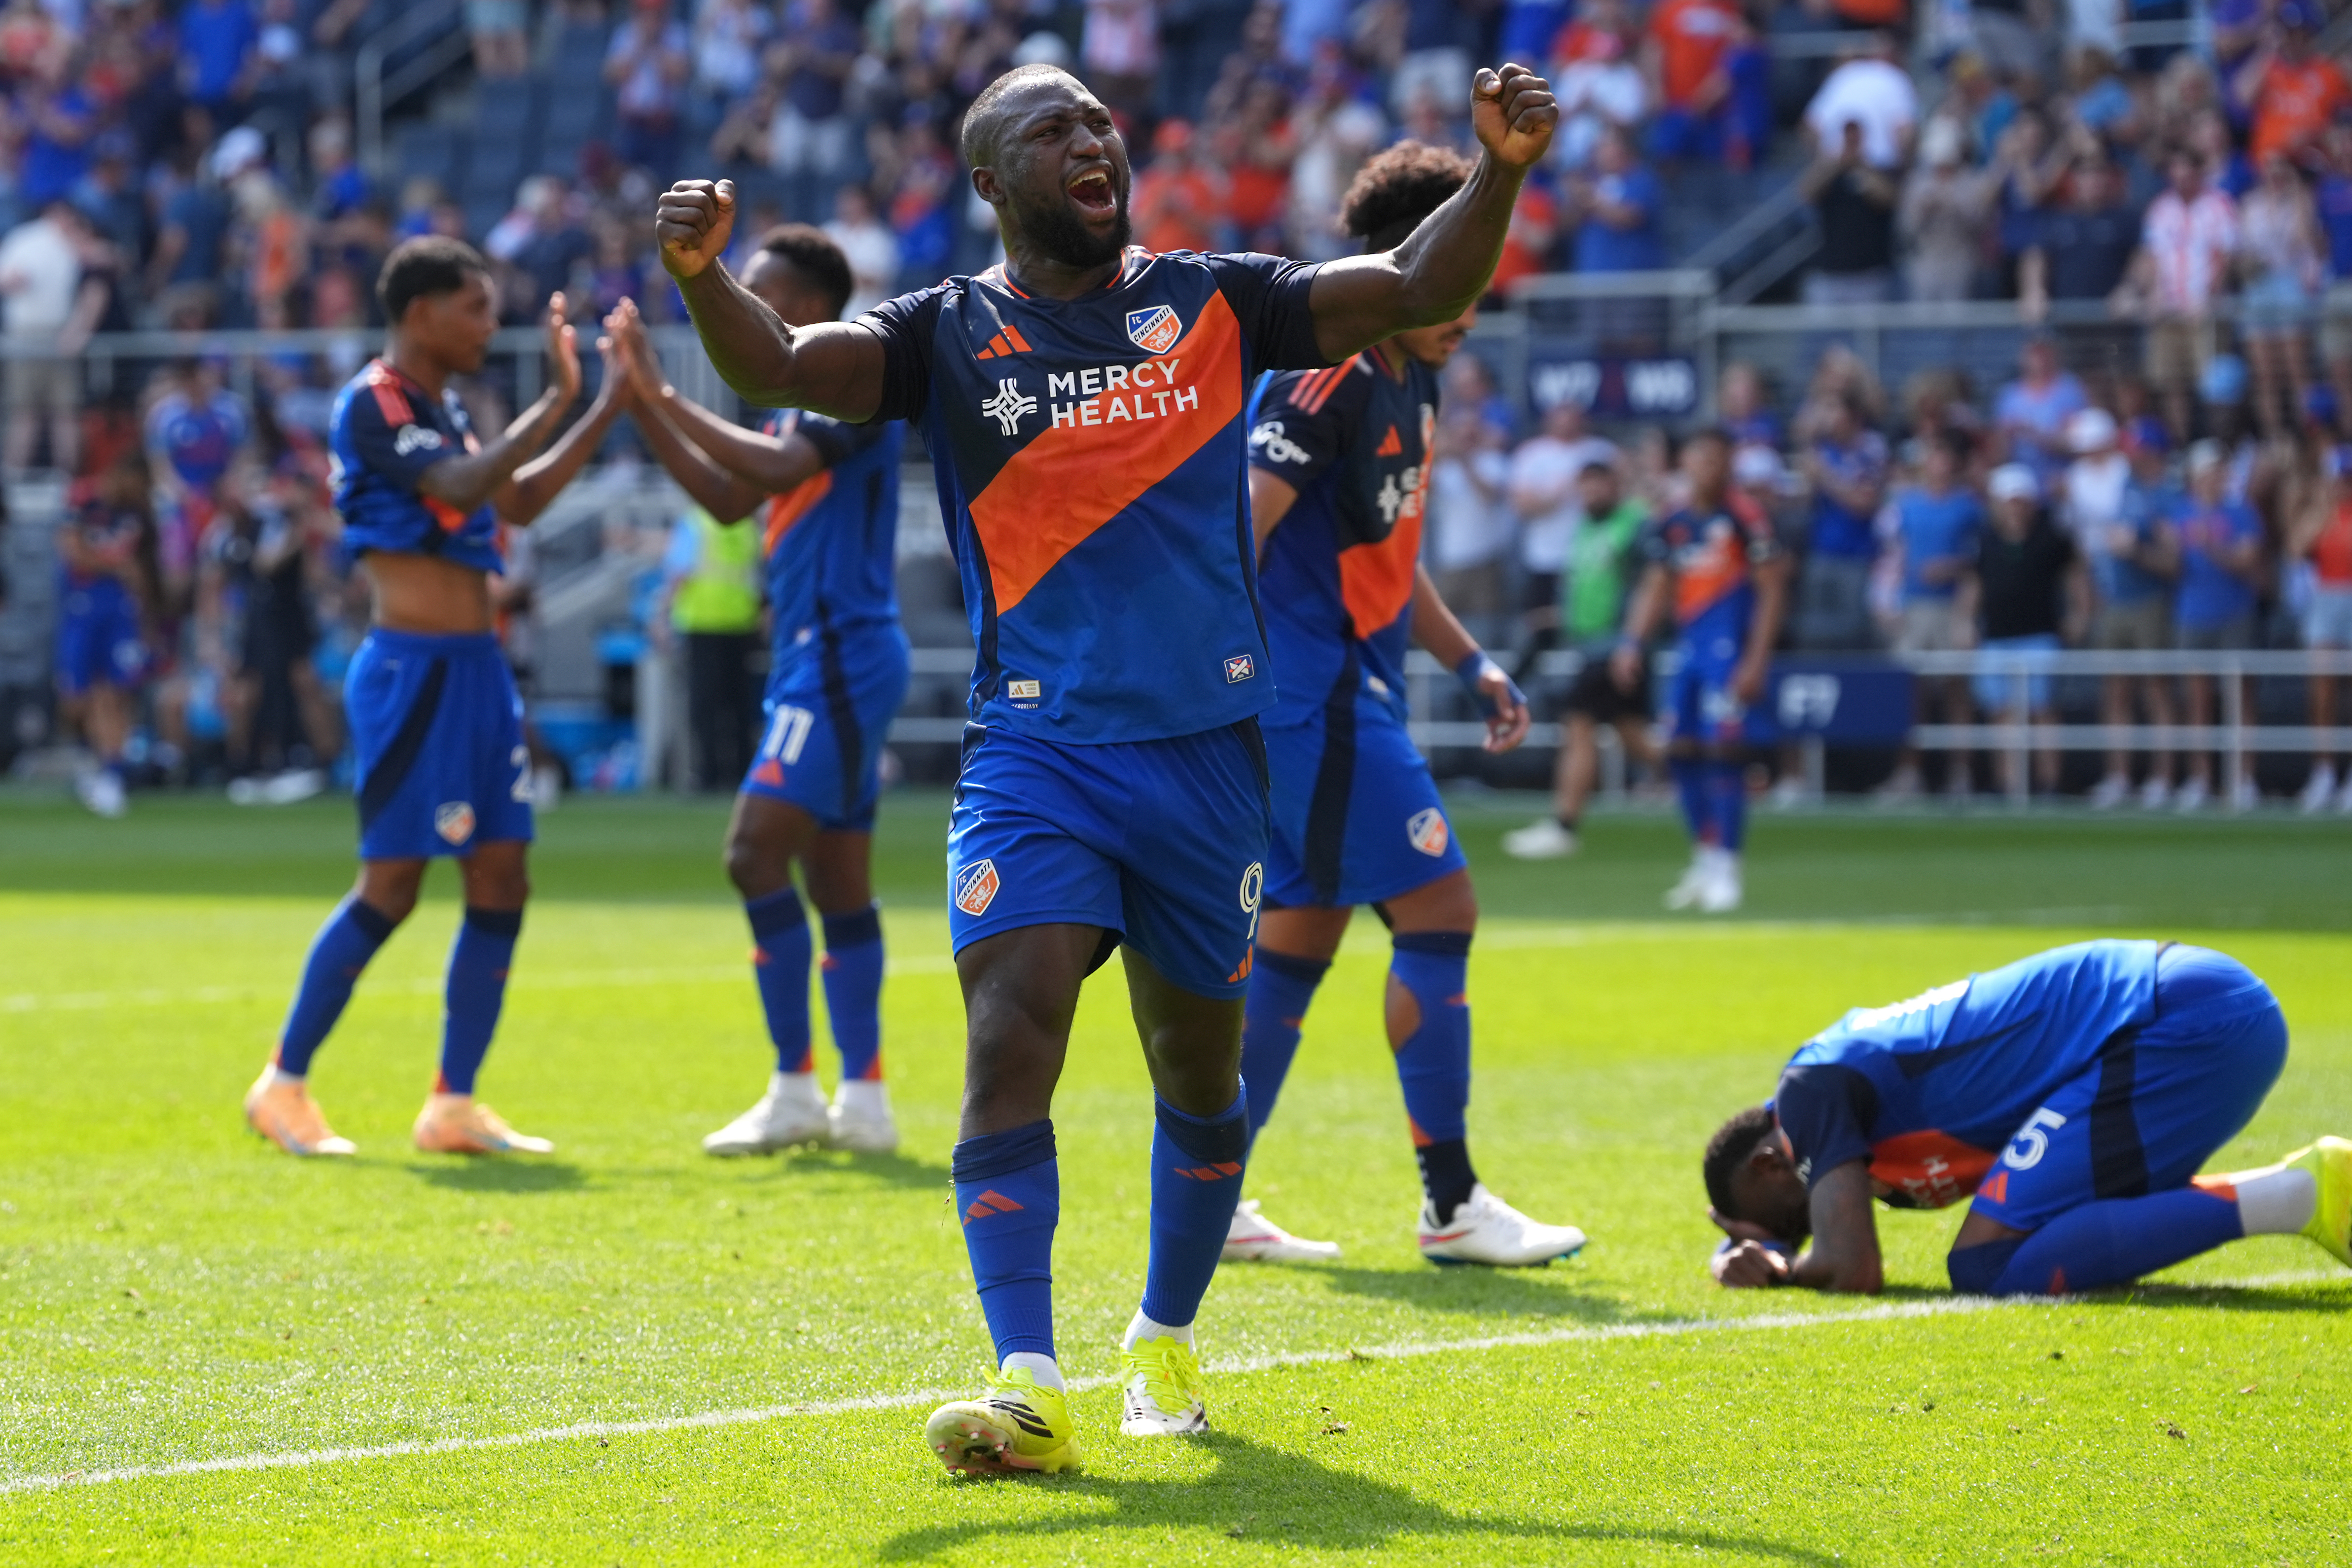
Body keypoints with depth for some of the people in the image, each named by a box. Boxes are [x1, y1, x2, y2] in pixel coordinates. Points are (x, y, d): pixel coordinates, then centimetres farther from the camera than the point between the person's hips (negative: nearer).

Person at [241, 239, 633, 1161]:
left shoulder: (442, 410, 17)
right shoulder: (373, 403, -11)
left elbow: (517, 502, 24)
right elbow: (460, 489, -24)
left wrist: (609, 409, 19)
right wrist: (557, 400, -22)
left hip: (475, 669, 9)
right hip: (414, 669, -9)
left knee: (501, 883, 4)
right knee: (391, 887, -7)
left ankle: (452, 1105, 8)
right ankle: (284, 1085, 5)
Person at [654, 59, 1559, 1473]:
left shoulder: (1211, 306, 6)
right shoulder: (951, 334, 2)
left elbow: (1417, 290, 2)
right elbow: (778, 365, -12)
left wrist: (1499, 176, -14)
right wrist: (703, 278, -32)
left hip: (1208, 746, 2)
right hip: (1035, 749, -2)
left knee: (1200, 1064, 14)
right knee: (1009, 1040, -20)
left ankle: (1167, 1344, 37)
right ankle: (1030, 1391, -24)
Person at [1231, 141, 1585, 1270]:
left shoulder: (1408, 381, 14)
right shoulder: (1321, 381, -16)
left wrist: (1472, 665, 19)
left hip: (1354, 697, 10)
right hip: (1314, 698, -10)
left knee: (1298, 940, 11)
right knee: (1438, 911, -9)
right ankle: (1451, 1206, -4)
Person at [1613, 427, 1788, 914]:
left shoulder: (1745, 518, -6)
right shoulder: (1671, 526, 12)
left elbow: (1772, 591, -7)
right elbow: (1654, 590, 17)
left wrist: (1756, 660, -12)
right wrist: (1632, 644, 4)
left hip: (1731, 650, -7)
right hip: (1689, 651, 7)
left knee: (1721, 750, -13)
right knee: (1681, 751, 7)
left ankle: (1725, 869, -8)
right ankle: (1705, 859, 20)